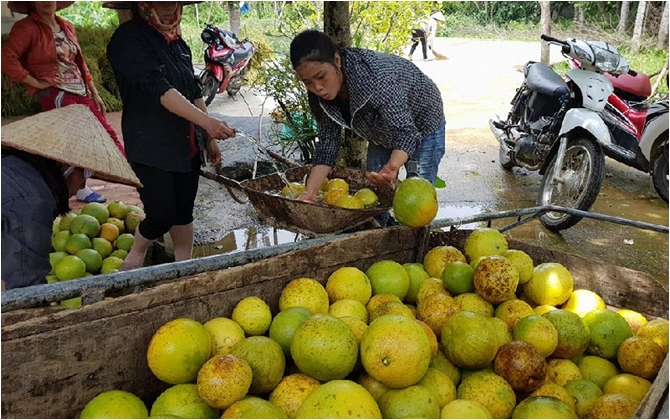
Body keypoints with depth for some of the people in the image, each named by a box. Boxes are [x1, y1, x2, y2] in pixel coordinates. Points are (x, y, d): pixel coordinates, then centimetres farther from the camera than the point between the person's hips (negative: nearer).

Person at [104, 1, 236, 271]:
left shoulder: (177, 42, 12)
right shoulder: (129, 39, -11)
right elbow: (159, 89, -23)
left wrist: (209, 138, 12)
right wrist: (206, 121, -30)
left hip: (187, 146, 7)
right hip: (151, 148, -7)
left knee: (184, 212, 11)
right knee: (161, 216, -9)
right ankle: (135, 258, 20)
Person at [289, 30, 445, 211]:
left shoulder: (375, 76, -41)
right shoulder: (319, 94, -20)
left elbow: (406, 131, -43)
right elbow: (327, 142, -14)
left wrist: (392, 167, -64)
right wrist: (309, 193, -23)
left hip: (420, 126, -6)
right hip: (382, 132, 6)